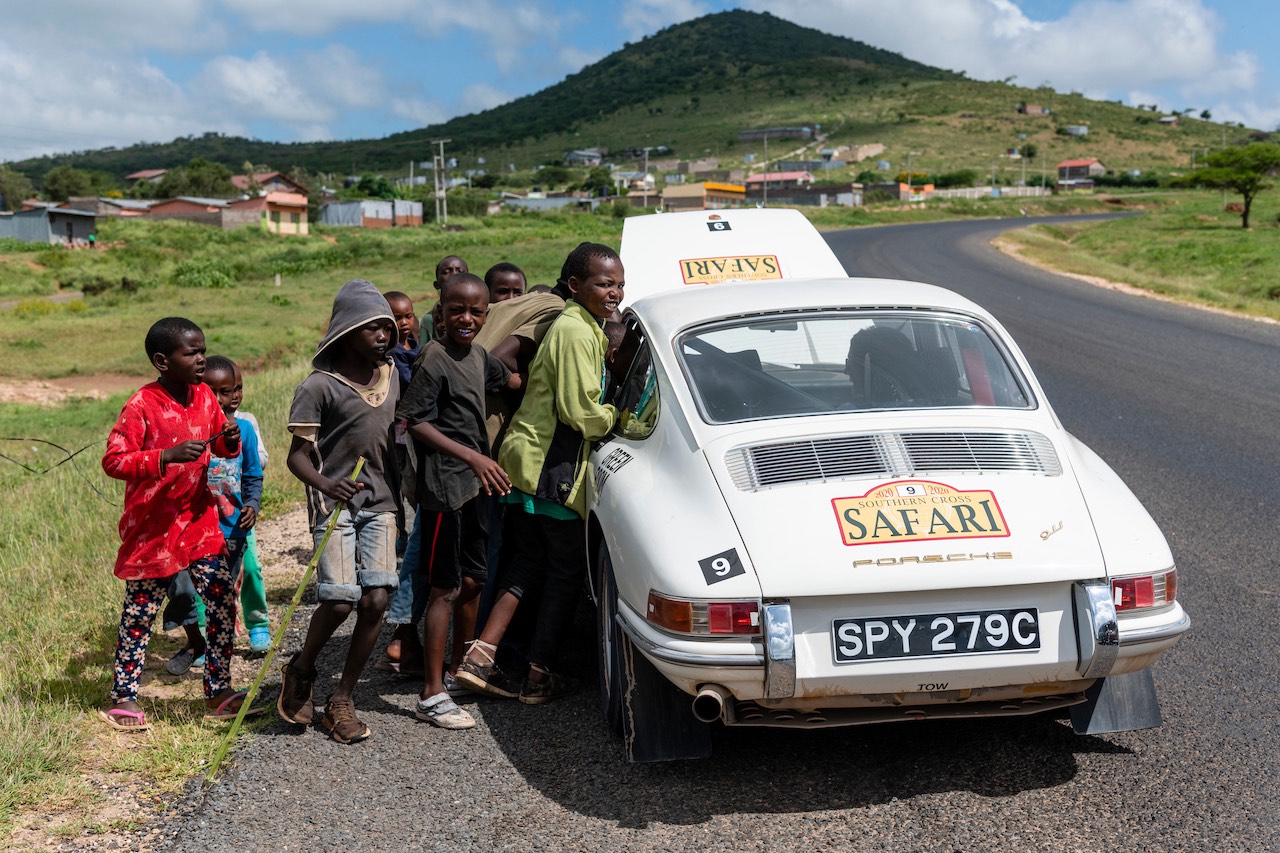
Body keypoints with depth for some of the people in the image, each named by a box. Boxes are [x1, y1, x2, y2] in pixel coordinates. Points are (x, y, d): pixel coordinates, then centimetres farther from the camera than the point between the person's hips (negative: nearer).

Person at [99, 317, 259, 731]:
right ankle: (122, 697, 22)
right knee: (140, 612, 6)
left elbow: (223, 448, 15)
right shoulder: (141, 406, -17)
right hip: (152, 526, -5)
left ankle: (218, 692, 14)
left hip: (199, 521, 6)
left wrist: (230, 437, -9)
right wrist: (167, 457, -32)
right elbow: (113, 461, -20)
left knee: (223, 599, 1)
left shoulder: (204, 395, 3)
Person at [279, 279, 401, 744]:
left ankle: (342, 700, 11)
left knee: (376, 600, -3)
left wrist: (400, 493, 19)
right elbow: (297, 455, -10)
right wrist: (323, 483, -29)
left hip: (380, 502, 5)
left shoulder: (391, 376, 10)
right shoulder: (320, 386, -9)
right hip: (336, 504, -5)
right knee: (340, 600, -13)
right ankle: (301, 670, 19)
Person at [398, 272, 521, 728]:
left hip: (474, 486, 9)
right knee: (445, 588, -6)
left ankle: (458, 671, 30)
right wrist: (473, 457, -23)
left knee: (472, 581, 15)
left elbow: (509, 379, 33)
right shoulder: (435, 357, -13)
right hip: (444, 487, -9)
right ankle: (432, 694, 0)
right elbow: (414, 421, -20)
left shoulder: (478, 355, 13)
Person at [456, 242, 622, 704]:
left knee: (527, 562, 14)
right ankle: (539, 676, 10)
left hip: (527, 458, 10)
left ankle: (480, 655, 9)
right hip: (553, 466, -10)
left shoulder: (577, 327, 17)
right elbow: (579, 410, -20)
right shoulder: (577, 333, -16)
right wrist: (615, 418, -4)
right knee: (566, 570, 3)